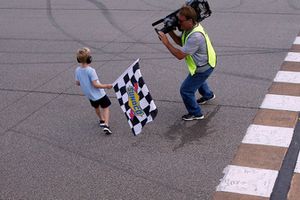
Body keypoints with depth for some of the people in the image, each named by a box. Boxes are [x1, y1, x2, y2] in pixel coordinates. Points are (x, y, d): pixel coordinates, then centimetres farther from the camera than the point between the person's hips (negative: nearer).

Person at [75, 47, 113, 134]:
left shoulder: (77, 70, -10)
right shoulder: (91, 71, -27)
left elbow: (78, 83, 2)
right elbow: (95, 84, -26)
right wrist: (106, 86, -16)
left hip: (89, 95, 6)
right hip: (99, 94, -6)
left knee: (96, 107, 30)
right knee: (106, 108, 8)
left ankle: (101, 120, 49)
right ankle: (106, 125, -7)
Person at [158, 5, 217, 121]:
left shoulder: (195, 36, -37)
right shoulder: (190, 28, -7)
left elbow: (180, 55, -33)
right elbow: (180, 42, 7)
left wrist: (166, 43, -27)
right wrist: (170, 31, -8)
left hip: (203, 68, -10)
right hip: (205, 63, 10)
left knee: (186, 90, 1)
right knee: (197, 80, 37)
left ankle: (196, 114, 19)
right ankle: (208, 95, 65)